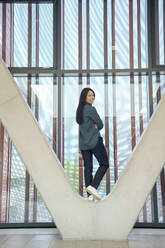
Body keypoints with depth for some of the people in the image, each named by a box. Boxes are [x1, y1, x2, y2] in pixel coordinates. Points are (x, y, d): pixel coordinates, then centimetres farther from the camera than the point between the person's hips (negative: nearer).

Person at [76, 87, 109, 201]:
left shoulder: (79, 110, 13)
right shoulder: (91, 109, -12)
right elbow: (100, 125, -7)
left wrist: (94, 126, -3)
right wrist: (96, 127, 10)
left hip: (83, 143, 7)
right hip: (95, 141, -7)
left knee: (88, 168, 7)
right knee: (104, 164, 4)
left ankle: (90, 194, 5)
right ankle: (93, 186, -11)